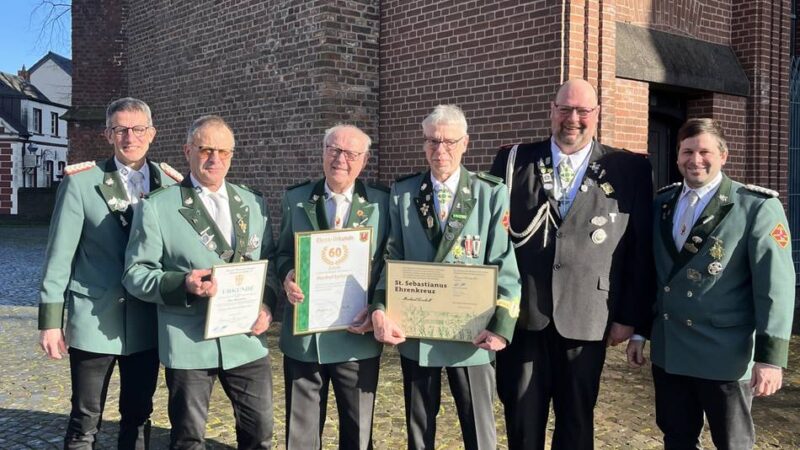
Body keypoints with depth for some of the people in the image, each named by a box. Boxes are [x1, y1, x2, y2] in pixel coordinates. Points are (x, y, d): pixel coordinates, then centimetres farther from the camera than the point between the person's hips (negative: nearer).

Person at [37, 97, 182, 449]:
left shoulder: (171, 182, 3)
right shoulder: (80, 181, -5)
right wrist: (51, 319, -6)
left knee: (138, 418, 16)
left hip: (147, 323, 3)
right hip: (95, 320, -3)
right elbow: (60, 255, -5)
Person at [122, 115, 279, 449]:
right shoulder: (157, 207, -4)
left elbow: (270, 262, 13)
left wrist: (267, 303, -6)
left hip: (247, 339, 3)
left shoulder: (254, 204, 9)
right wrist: (182, 283, -23)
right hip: (188, 344, -3)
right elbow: (136, 274, -5)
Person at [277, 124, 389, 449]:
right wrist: (287, 276, -14)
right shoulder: (295, 199, 5)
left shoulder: (382, 202, 0)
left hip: (357, 336, -1)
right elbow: (283, 253, 8)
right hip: (303, 336, 1)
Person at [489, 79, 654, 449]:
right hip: (520, 316, 1)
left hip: (586, 319, 0)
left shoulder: (630, 170, 1)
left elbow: (640, 250, 2)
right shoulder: (513, 162, 4)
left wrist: (629, 315, 0)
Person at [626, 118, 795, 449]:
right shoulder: (661, 204, 8)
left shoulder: (759, 207, -8)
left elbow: (775, 284, -12)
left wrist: (771, 355, -17)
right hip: (667, 351, 5)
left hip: (726, 356, -4)